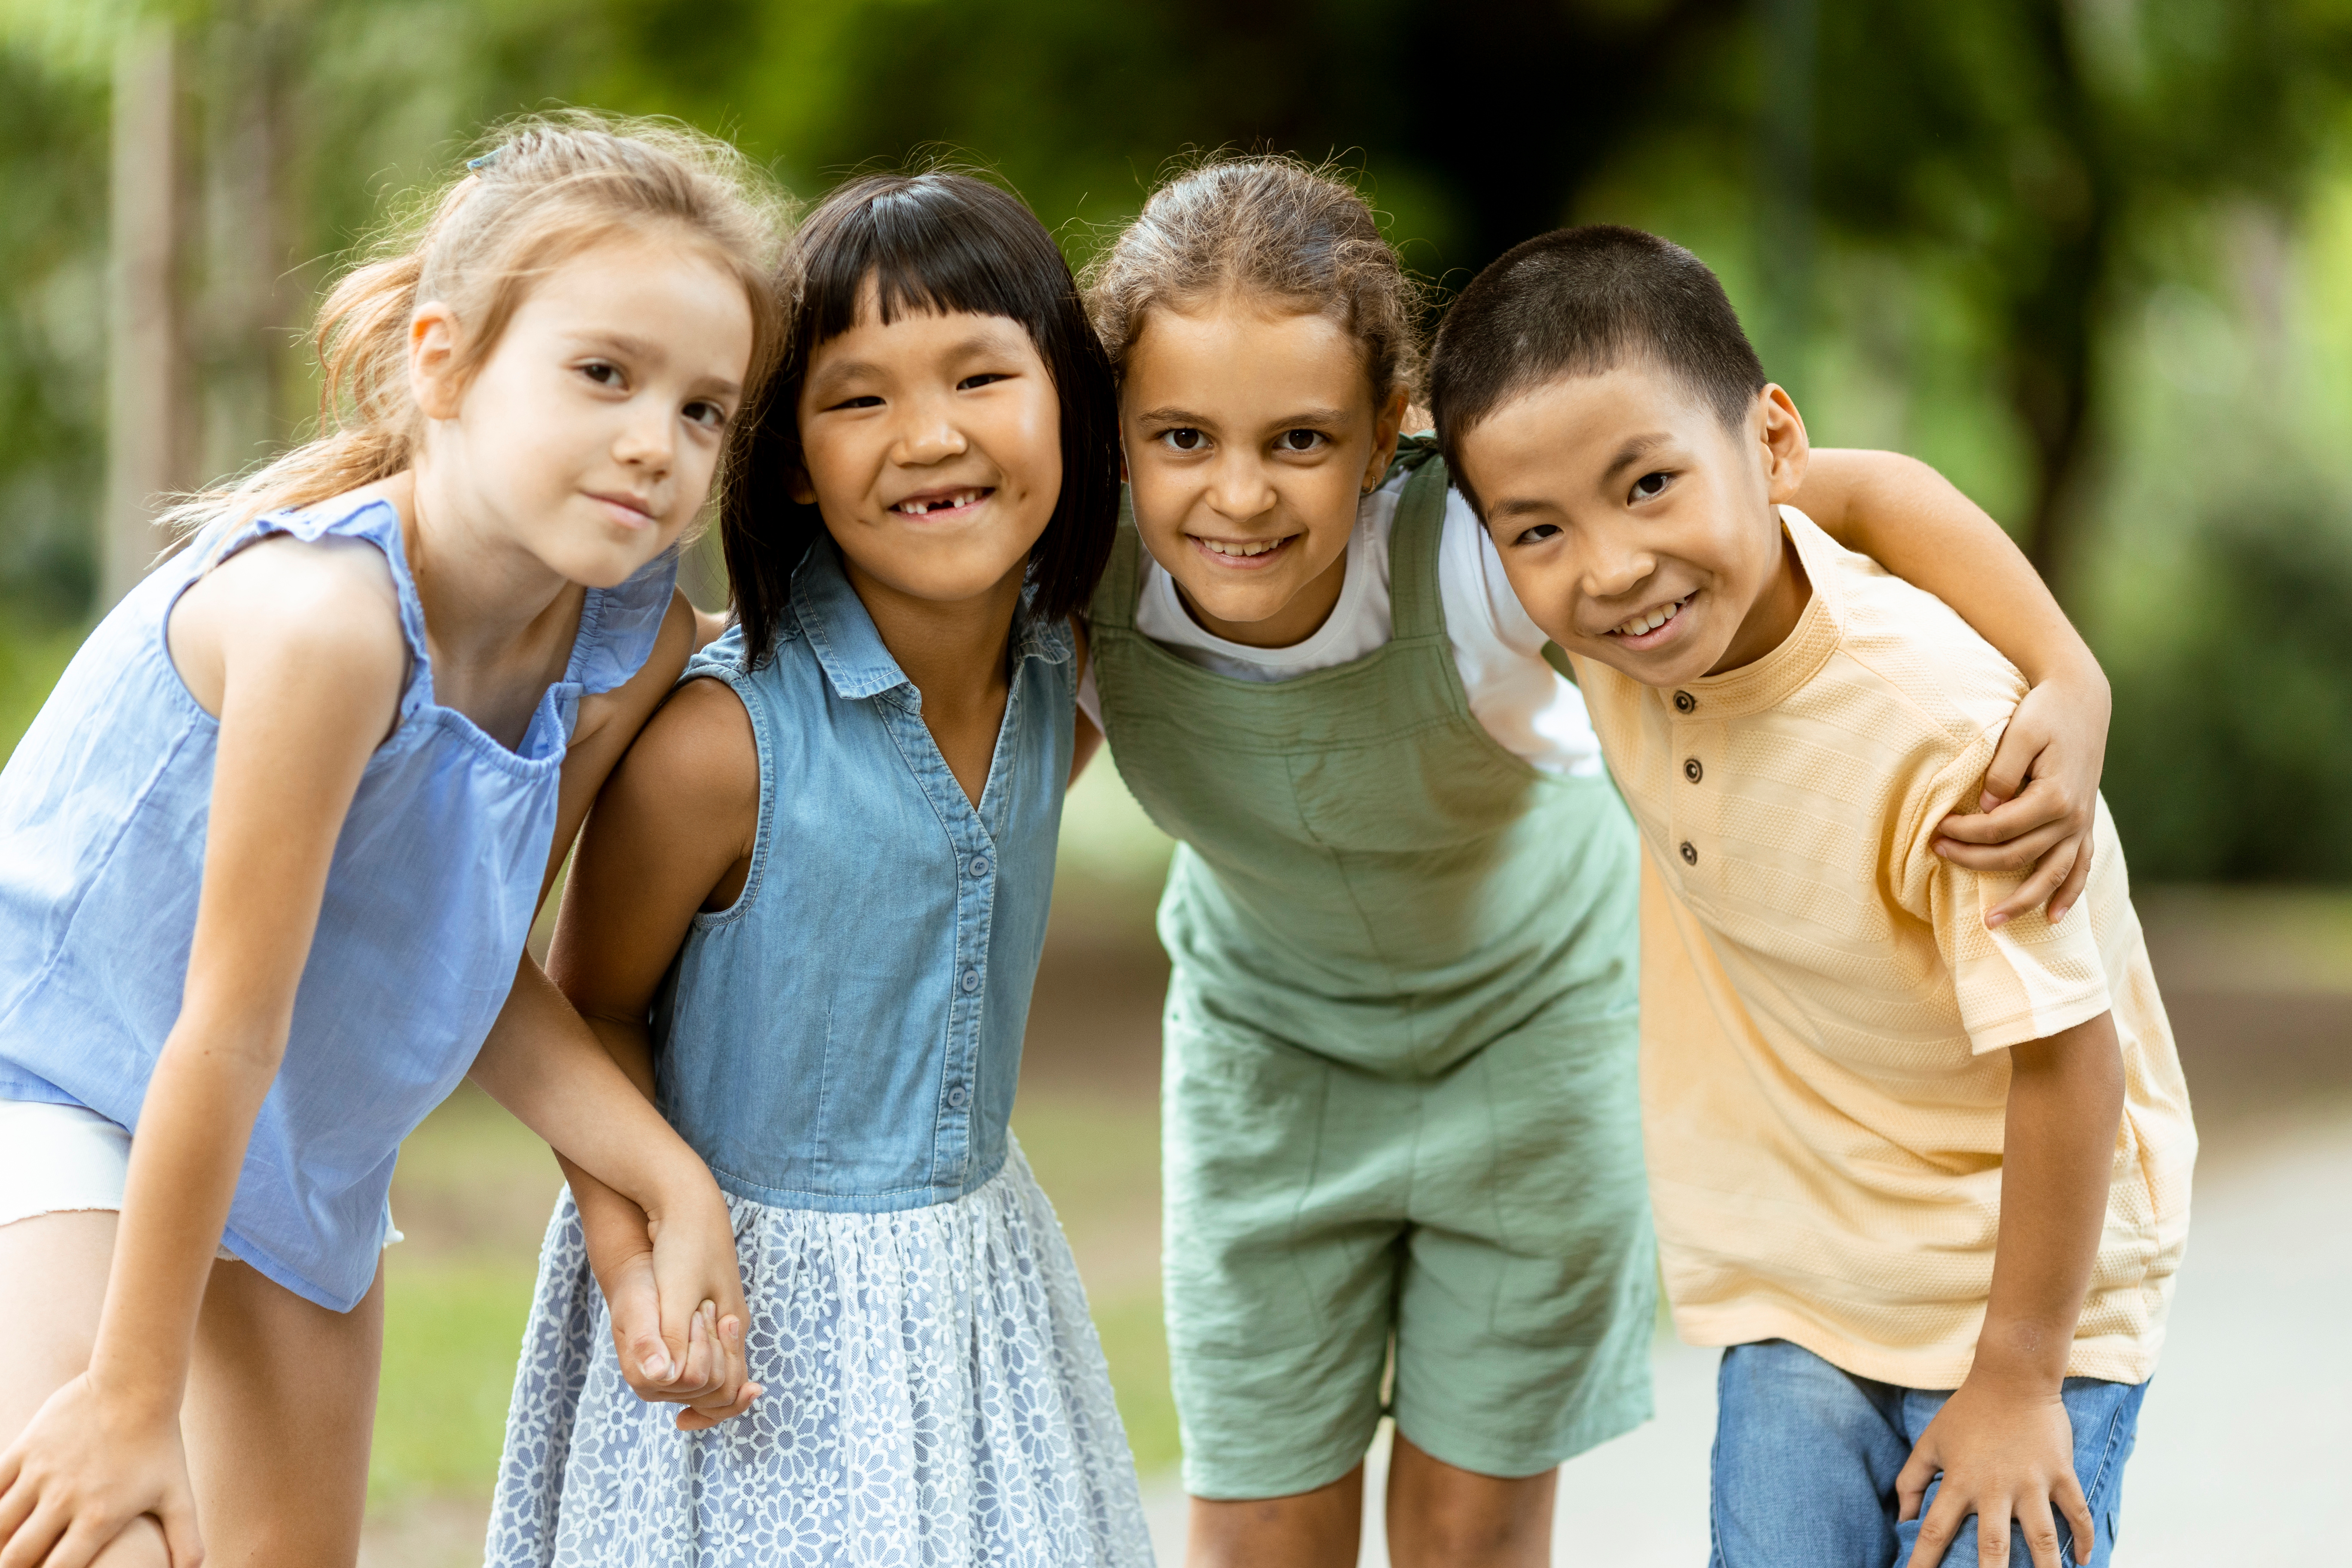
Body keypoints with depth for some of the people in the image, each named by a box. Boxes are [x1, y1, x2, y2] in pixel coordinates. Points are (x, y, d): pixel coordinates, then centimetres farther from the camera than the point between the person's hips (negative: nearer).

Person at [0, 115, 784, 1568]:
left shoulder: (639, 639, -11)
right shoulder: (327, 613, -34)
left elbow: (473, 969, -2)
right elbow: (228, 1024, -30)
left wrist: (673, 1178, -16)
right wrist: (133, 1395, -24)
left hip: (307, 1145, 7)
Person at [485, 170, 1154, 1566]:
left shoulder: (1064, 686, -4)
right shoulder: (721, 740, -22)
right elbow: (590, 1008, -10)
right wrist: (641, 1266, -19)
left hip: (975, 1276, 6)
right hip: (748, 1291, -6)